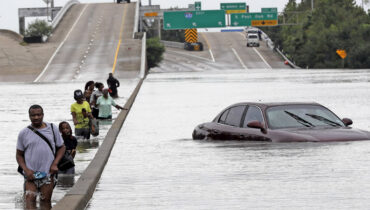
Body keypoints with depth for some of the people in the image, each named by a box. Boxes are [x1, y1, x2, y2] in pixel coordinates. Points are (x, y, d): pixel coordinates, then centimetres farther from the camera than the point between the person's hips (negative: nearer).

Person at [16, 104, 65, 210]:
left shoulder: (52, 129, 6)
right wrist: (26, 170, -8)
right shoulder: (24, 133, 3)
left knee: (46, 201, 7)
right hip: (31, 174, -1)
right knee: (30, 199, -14)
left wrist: (55, 164, -3)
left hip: (48, 173, 1)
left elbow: (61, 147, 12)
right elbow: (19, 155, 7)